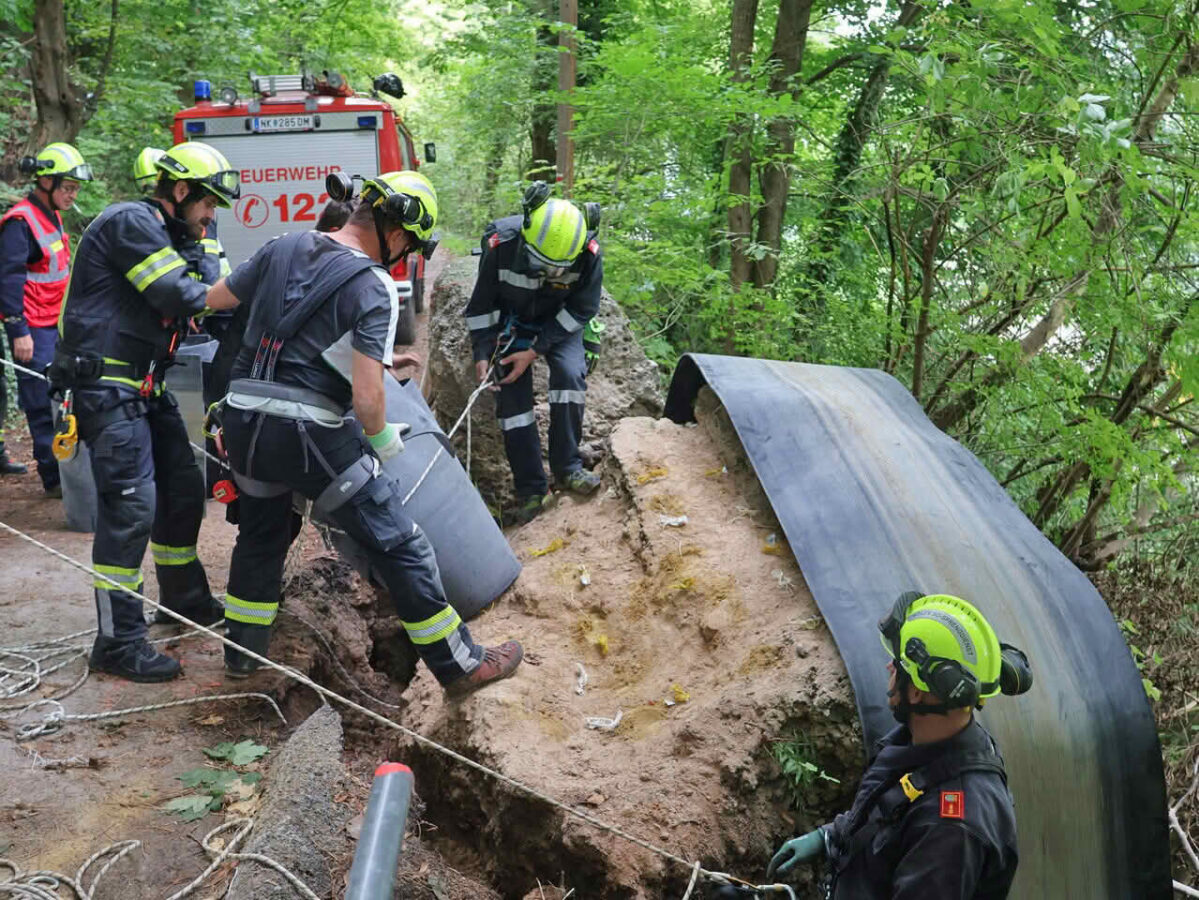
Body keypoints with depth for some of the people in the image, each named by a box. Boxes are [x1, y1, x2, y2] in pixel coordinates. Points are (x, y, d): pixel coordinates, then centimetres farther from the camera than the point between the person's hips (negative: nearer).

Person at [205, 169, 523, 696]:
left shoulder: (283, 248, 7)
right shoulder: (373, 288, -11)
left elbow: (215, 297, 21)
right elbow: (367, 397, -17)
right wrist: (382, 440, 3)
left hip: (241, 421, 7)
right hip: (307, 435, -7)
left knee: (261, 536, 30)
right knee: (400, 546, 4)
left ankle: (242, 653, 42)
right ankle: (459, 666, 12)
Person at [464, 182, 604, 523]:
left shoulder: (589, 253, -31)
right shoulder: (501, 245, -32)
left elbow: (581, 309, -18)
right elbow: (482, 304, -16)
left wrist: (535, 350, -23)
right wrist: (482, 353, -19)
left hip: (559, 322, 0)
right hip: (512, 321, 0)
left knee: (570, 373, -25)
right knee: (514, 395, -9)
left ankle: (567, 467, -11)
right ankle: (530, 489, 0)